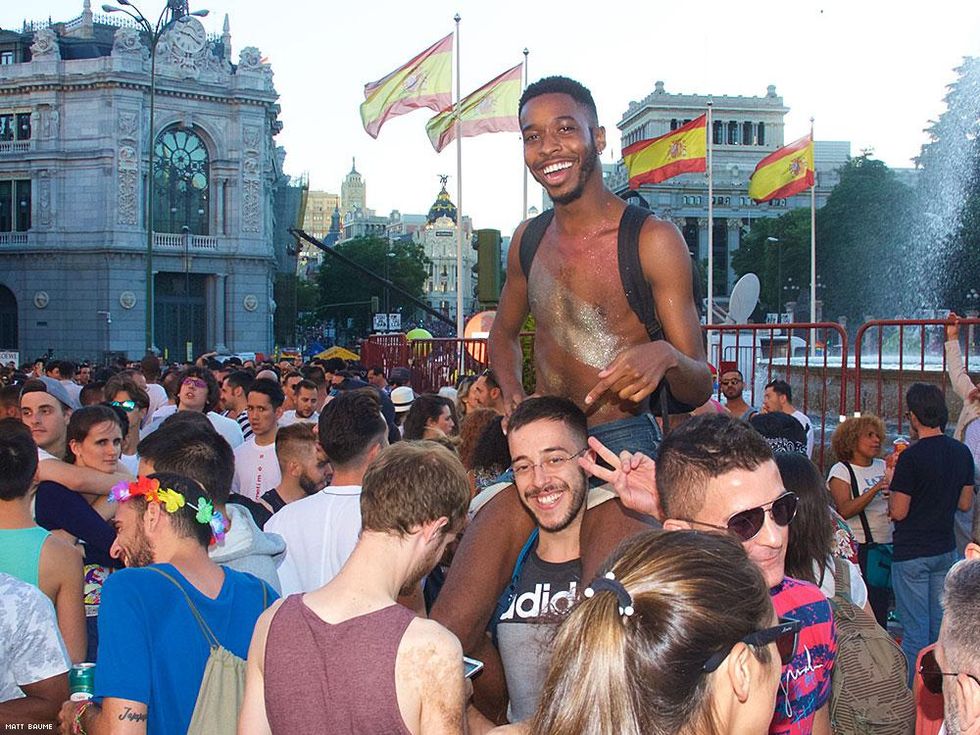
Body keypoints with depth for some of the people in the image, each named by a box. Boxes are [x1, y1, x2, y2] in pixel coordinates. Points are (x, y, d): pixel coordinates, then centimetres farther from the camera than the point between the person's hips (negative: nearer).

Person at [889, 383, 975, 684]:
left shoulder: (911, 457, -18)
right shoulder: (962, 452, 2)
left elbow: (898, 512, -16)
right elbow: (965, 503, 10)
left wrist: (891, 486, 0)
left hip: (912, 554, -6)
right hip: (946, 550, 6)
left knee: (915, 631, 0)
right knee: (940, 627, 16)